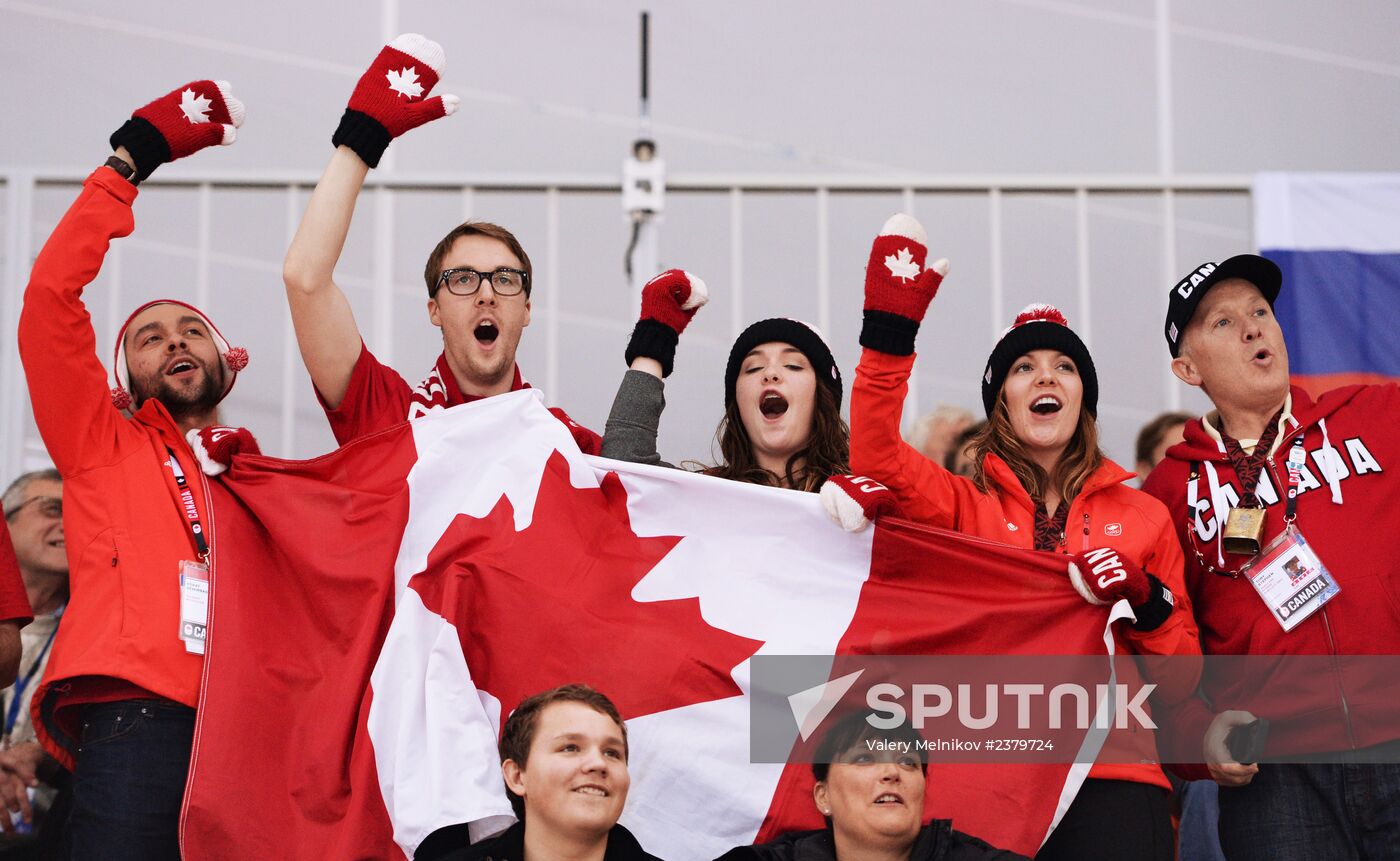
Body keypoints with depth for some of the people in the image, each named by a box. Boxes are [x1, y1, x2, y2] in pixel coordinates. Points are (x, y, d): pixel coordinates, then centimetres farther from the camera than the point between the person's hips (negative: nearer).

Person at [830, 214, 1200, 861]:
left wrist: (1147, 604, -5)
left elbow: (1180, 681, 14)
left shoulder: (1144, 517, 14)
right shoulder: (964, 505, 11)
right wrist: (889, 332, -17)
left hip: (1112, 781, 1)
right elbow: (878, 463, -10)